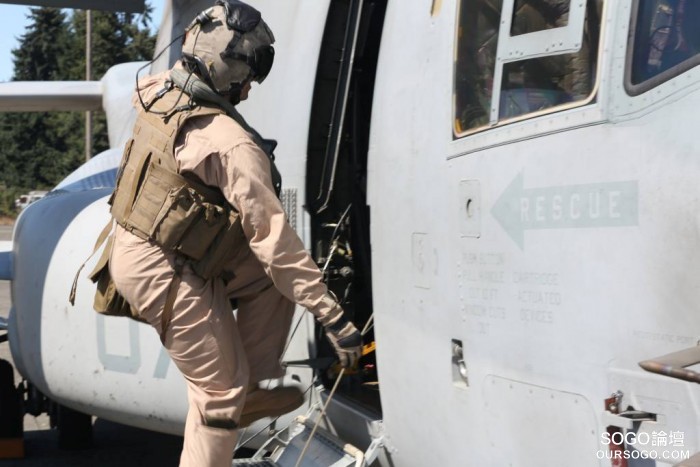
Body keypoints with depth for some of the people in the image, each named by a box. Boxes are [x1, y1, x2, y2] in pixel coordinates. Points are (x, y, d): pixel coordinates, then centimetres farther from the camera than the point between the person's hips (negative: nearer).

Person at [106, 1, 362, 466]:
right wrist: (331, 314, -23)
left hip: (131, 246, 9)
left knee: (271, 278, 12)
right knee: (221, 389, 2)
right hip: (162, 271, -9)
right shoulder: (232, 144, -27)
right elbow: (271, 235, -27)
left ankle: (250, 390, 19)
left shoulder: (160, 92, -4)